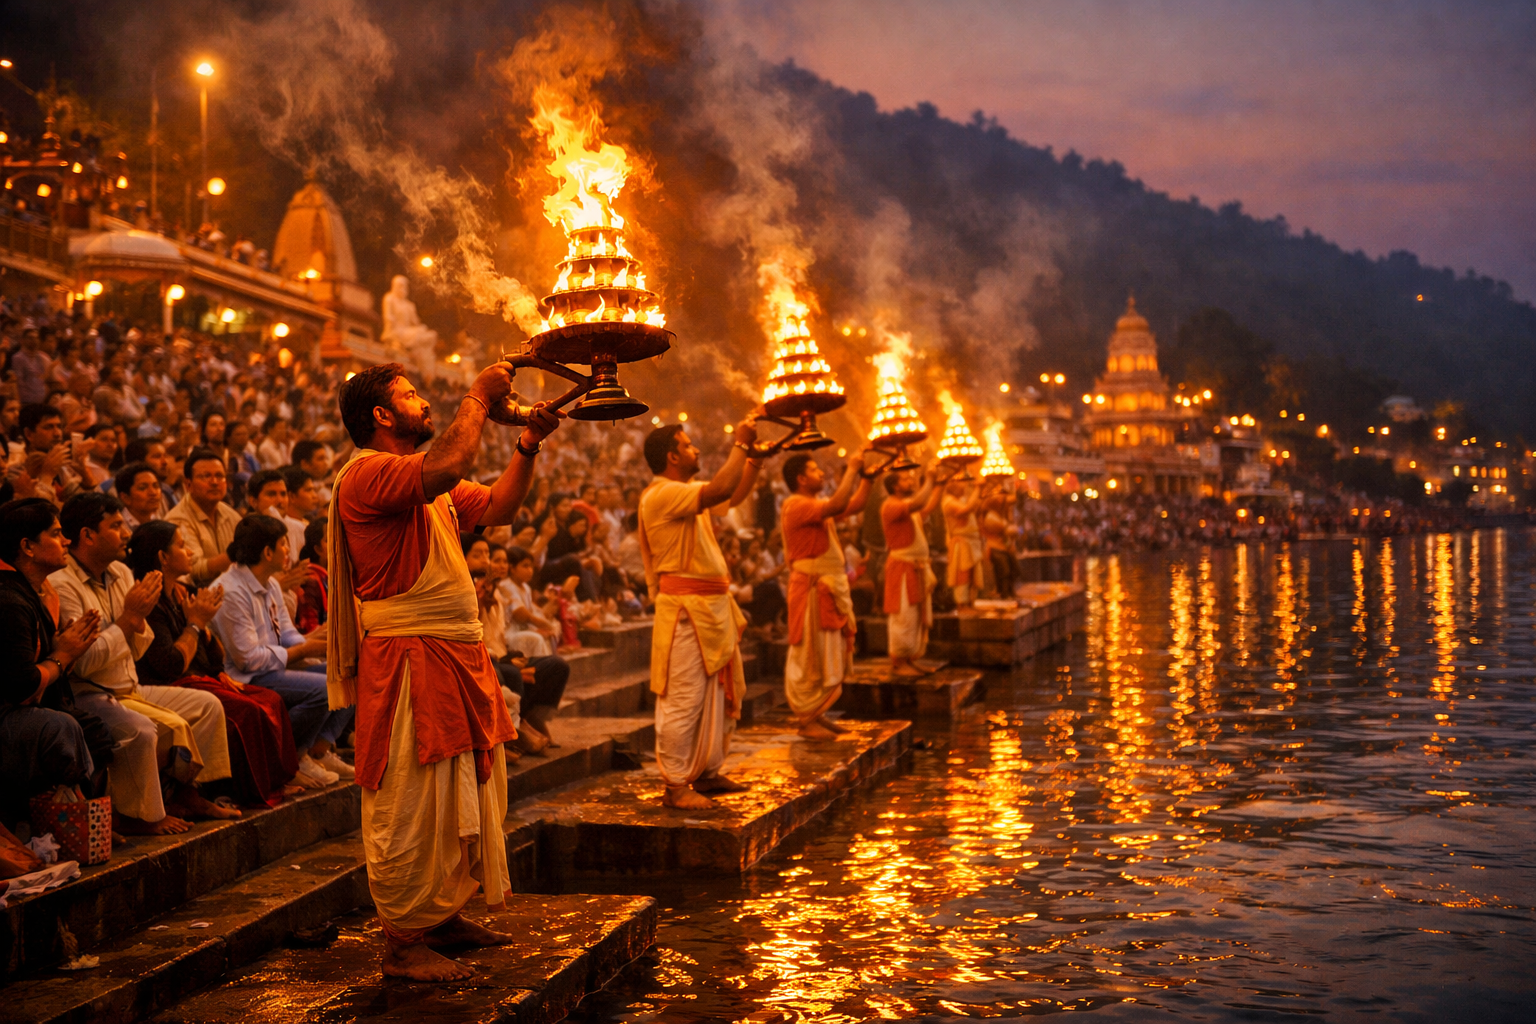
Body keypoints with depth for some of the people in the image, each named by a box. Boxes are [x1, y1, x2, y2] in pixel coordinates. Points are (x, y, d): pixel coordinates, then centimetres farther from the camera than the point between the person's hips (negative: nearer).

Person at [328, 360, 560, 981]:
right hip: (407, 661, -10)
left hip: (458, 658, 10)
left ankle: (444, 915, 30)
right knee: (411, 804, -5)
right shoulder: (368, 474, -14)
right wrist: (478, 398, -17)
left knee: (467, 794, 17)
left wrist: (528, 446, 9)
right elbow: (449, 467, -30)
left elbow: (496, 507, 21)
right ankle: (403, 943, 3)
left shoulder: (427, 485, 19)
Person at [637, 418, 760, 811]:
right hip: (685, 606, -10)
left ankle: (707, 773, 26)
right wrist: (740, 444, -16)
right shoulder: (662, 494, -15)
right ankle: (675, 785, -1)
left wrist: (755, 453, 13)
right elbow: (720, 489, -27)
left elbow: (736, 494, 25)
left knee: (721, 693, 16)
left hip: (712, 605, 10)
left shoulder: (686, 493, 17)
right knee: (684, 698, -7)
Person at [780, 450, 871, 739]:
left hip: (830, 589, 10)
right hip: (811, 588, -10)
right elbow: (837, 505, -28)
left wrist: (866, 476, 10)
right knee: (811, 656, -6)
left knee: (830, 656, 13)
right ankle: (806, 721, -2)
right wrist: (851, 470, -18)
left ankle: (817, 714, 20)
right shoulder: (796, 505, -14)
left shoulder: (816, 505, 16)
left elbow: (855, 505, 19)